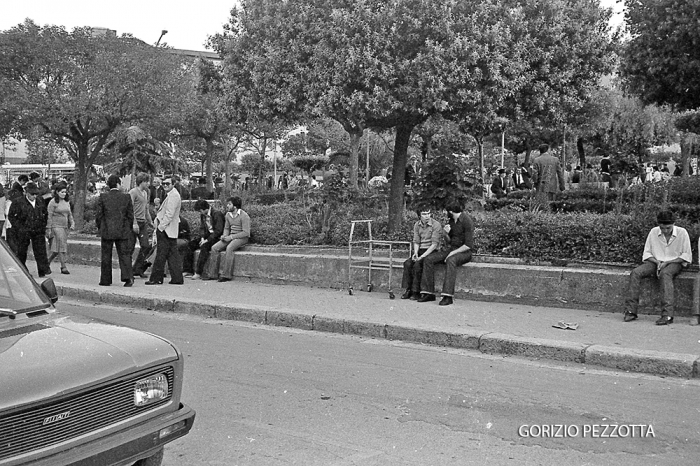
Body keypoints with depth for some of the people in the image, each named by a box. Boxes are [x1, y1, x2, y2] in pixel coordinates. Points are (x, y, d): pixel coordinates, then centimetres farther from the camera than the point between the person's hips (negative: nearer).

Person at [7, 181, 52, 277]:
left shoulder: (40, 203, 8)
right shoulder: (18, 202, -5)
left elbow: (45, 215, 22)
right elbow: (11, 216, -2)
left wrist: (43, 226, 12)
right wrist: (19, 227, -10)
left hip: (38, 231, 2)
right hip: (23, 233, -2)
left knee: (40, 251, -7)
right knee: (21, 252, 6)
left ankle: (43, 270, -10)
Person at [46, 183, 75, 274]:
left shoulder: (67, 202, 14)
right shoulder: (53, 202, -6)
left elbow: (69, 214, 19)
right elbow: (49, 216, -7)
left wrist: (72, 223, 3)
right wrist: (49, 229, -10)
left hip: (65, 227, 7)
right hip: (56, 226, -7)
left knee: (57, 249, 8)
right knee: (61, 246, -13)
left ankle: (47, 263, 26)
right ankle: (63, 267, -12)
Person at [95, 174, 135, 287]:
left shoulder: (102, 197, -3)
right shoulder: (126, 197, -2)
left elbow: (98, 215, -2)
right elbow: (130, 215, 2)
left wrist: (100, 228, 12)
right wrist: (129, 228, 15)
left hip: (107, 231, 0)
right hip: (123, 231, 0)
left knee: (106, 256, 8)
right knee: (124, 254, 4)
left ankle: (105, 280, 12)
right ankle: (128, 277, -10)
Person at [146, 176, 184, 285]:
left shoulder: (173, 196, -15)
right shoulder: (171, 195, 18)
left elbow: (169, 214, -20)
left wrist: (160, 227, -18)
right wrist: (159, 226, 18)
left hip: (166, 230, -10)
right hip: (170, 231, 10)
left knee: (161, 254, -4)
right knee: (173, 254, 9)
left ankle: (156, 278, 0)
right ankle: (177, 278, 11)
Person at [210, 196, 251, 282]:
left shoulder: (244, 216, -13)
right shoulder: (228, 215, 9)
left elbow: (246, 233, -16)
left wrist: (231, 237, -18)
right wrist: (224, 235, 0)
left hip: (242, 238, -7)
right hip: (230, 237, 7)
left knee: (229, 248, -35)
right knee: (214, 248, -14)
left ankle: (227, 274, -30)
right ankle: (220, 271, -17)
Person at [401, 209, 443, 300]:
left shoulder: (436, 225, -10)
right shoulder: (417, 225, 8)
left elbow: (434, 244, -14)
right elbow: (416, 241, 9)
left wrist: (422, 256, -20)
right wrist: (415, 253, -12)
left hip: (431, 251, -5)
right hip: (420, 250, 5)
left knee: (417, 264, -29)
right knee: (408, 263, -21)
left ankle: (416, 292, -21)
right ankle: (408, 290, -16)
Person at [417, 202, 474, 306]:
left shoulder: (467, 221, -14)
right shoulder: (452, 220, 11)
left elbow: (468, 245, -19)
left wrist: (453, 253, -20)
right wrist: (447, 233, -4)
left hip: (464, 251, -8)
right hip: (449, 248, 8)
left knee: (450, 261, -40)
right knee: (429, 260, -14)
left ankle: (448, 296, -43)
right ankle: (429, 293, -16)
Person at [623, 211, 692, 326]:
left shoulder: (682, 233, -7)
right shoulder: (653, 232, 0)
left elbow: (686, 256, -5)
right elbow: (646, 253, 7)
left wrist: (667, 262, -16)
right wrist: (657, 262, -12)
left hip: (674, 263, -3)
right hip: (656, 261, 3)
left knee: (665, 274, -39)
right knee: (635, 273, -24)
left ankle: (667, 315, -44)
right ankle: (630, 311, -26)